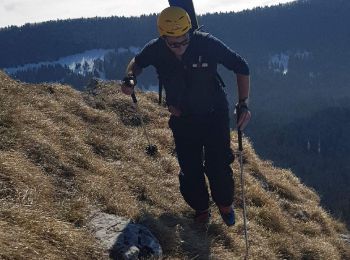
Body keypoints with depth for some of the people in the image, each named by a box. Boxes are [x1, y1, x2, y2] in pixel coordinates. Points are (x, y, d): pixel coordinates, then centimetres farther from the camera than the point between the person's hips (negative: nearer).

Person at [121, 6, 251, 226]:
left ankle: (225, 204, 28)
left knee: (218, 166, -3)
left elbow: (241, 67, -15)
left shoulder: (207, 44, -26)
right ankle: (201, 208, 36)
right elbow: (138, 62, 6)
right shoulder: (156, 50, -18)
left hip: (215, 116, -2)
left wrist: (243, 104, -23)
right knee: (190, 169, 8)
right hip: (183, 119, 2)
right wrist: (130, 78, -16)